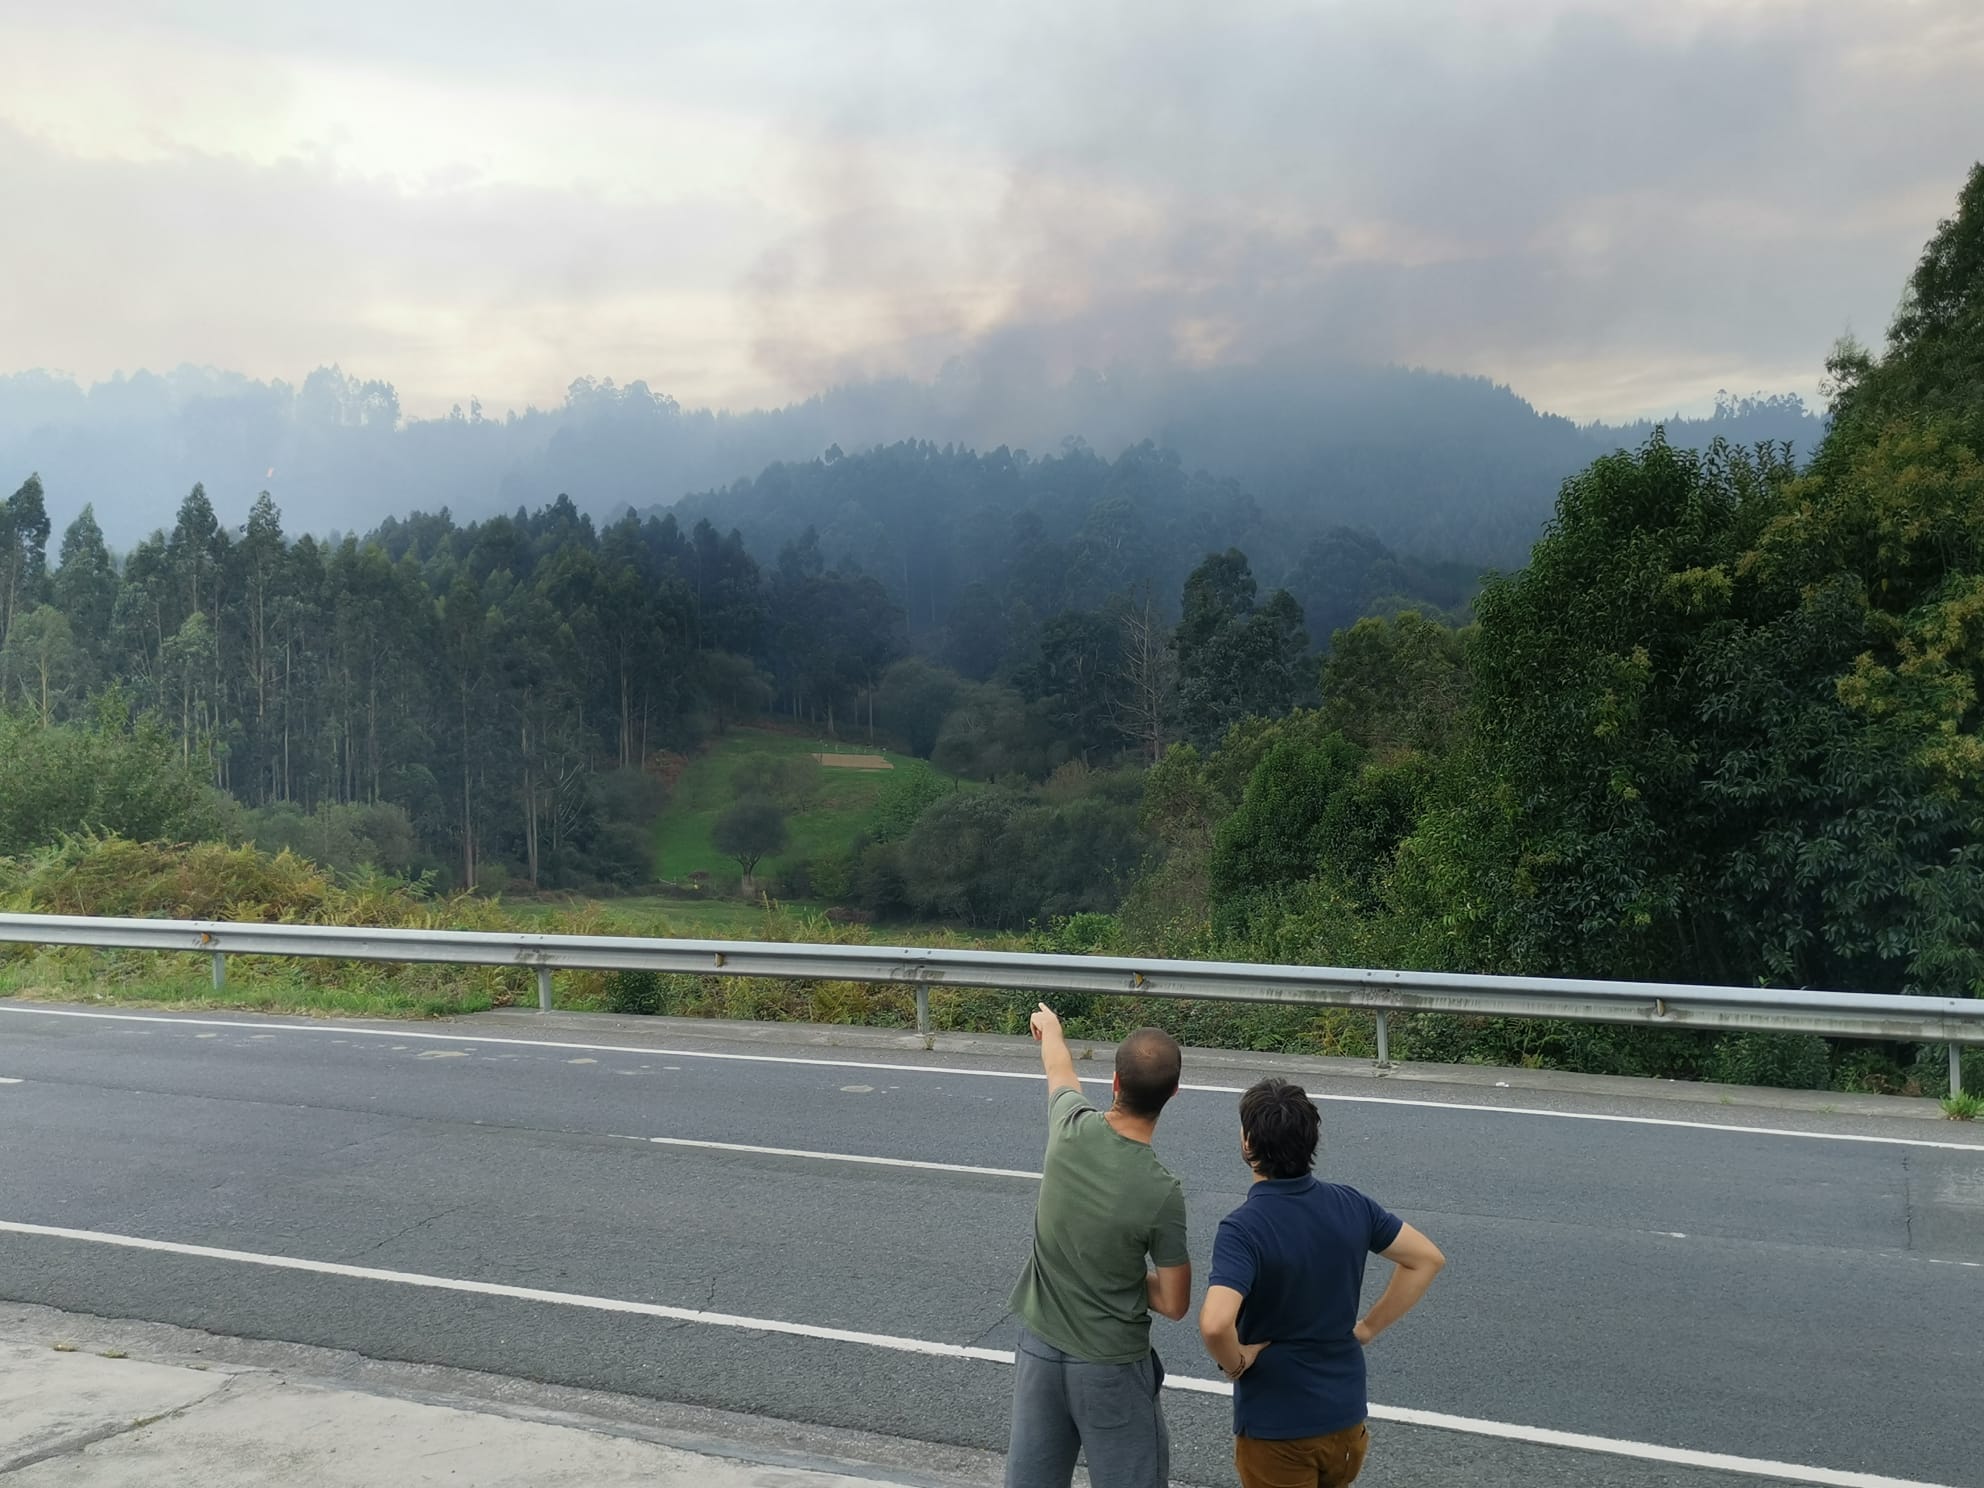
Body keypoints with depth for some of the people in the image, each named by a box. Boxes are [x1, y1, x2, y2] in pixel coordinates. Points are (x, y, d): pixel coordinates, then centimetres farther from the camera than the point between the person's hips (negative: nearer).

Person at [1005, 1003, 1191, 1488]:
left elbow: (1060, 1072, 11)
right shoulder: (1161, 1193, -25)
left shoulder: (1072, 1130, -15)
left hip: (1039, 1348, 5)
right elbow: (1174, 1304, -13)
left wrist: (1049, 1027, 33)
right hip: (1111, 1367, -5)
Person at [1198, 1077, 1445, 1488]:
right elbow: (1427, 1258, 5)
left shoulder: (1242, 1228, -24)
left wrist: (1235, 1363, -17)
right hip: (1346, 1414, 5)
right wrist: (1369, 1327, 6)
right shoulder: (1349, 1205, -6)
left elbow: (1215, 1324, -38)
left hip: (1276, 1427, -5)